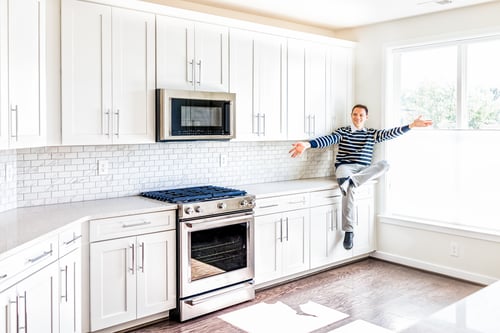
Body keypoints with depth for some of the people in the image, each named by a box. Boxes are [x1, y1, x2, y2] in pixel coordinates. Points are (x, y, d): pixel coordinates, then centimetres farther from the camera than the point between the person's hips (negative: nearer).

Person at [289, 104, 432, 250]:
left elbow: (390, 133, 2)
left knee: (384, 164, -26)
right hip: (345, 167, -3)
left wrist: (412, 125, -13)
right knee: (350, 188, -37)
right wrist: (307, 144, -27)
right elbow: (327, 139, -7)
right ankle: (348, 231, -33)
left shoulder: (372, 133, 16)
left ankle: (351, 181, -37)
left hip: (364, 171, 3)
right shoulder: (342, 131, 9)